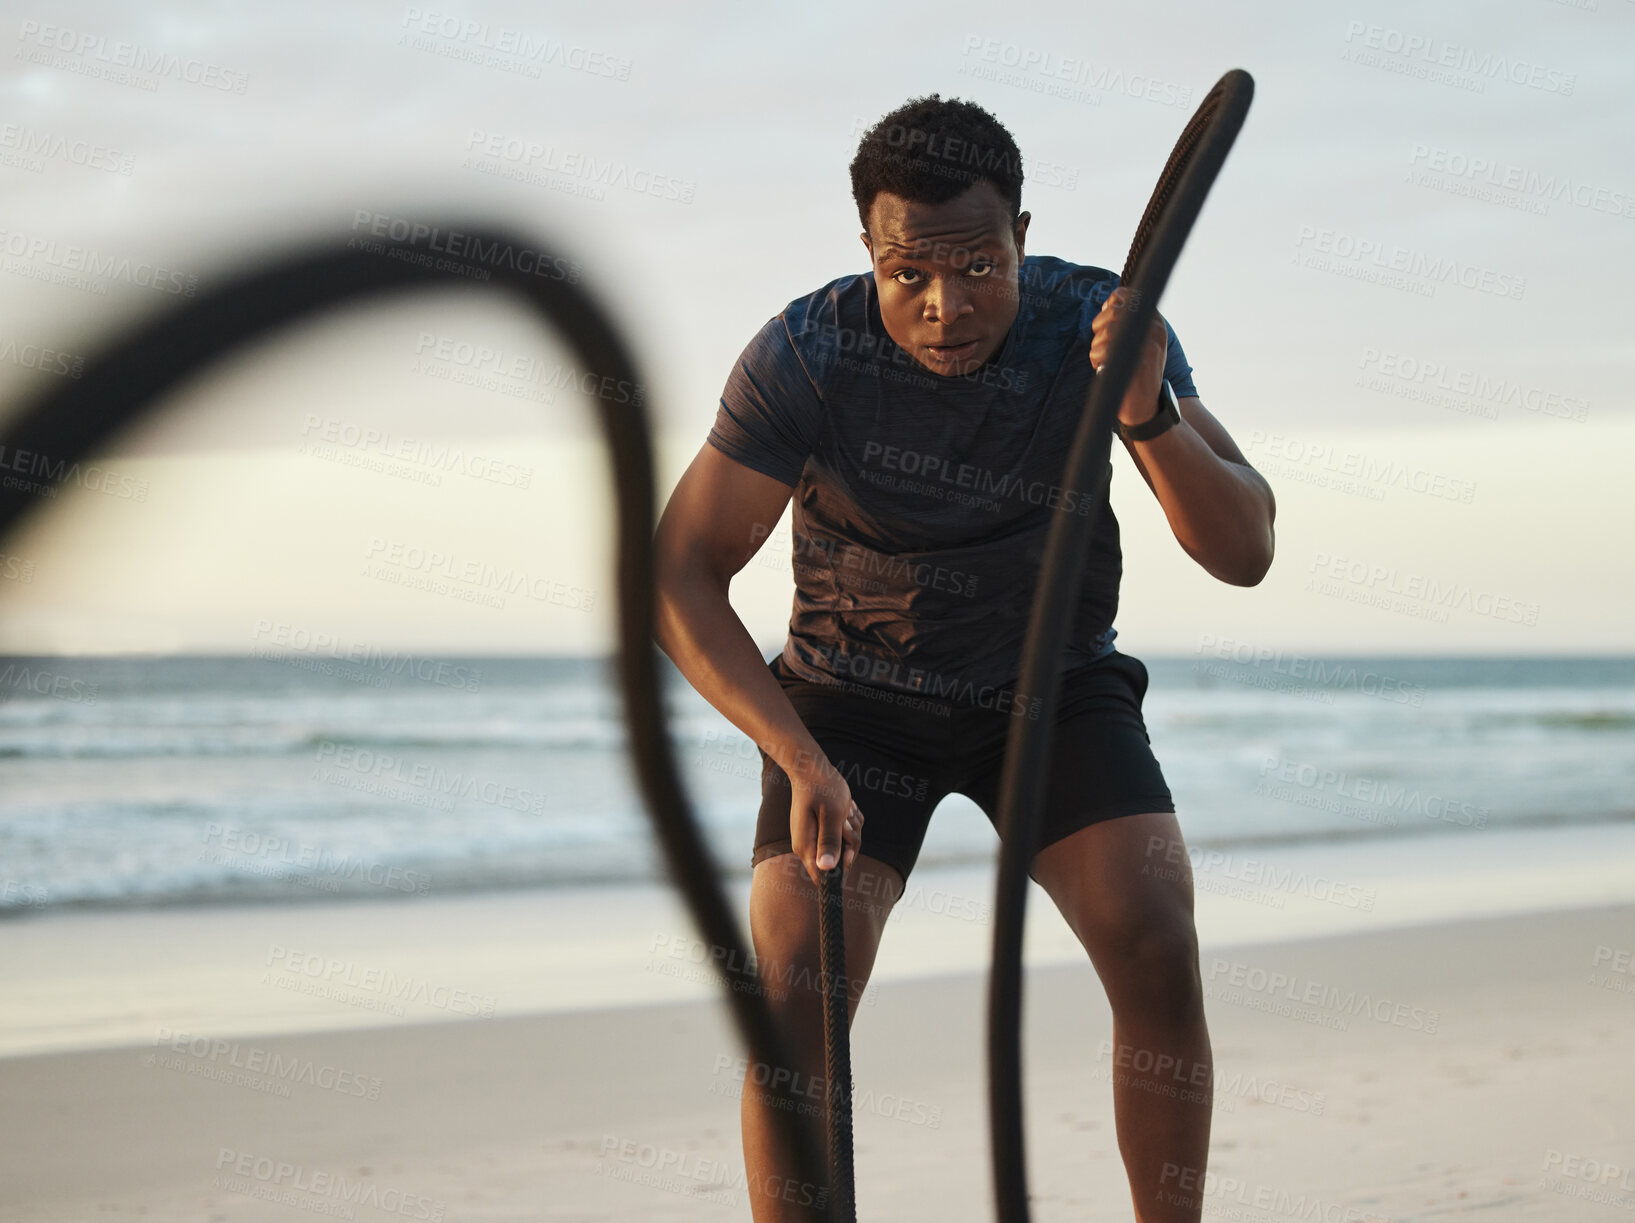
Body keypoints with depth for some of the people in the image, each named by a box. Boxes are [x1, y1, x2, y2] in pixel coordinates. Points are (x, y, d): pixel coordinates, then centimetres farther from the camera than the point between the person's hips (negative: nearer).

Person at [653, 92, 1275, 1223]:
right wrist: (802, 760, -32)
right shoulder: (806, 356, -24)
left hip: (1055, 686, 1)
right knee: (793, 996, -17)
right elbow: (681, 578, -20)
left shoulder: (1101, 326, -20)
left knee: (1160, 955, -19)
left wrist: (1148, 415, -42)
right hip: (854, 700, -1)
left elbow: (1245, 554, -22)